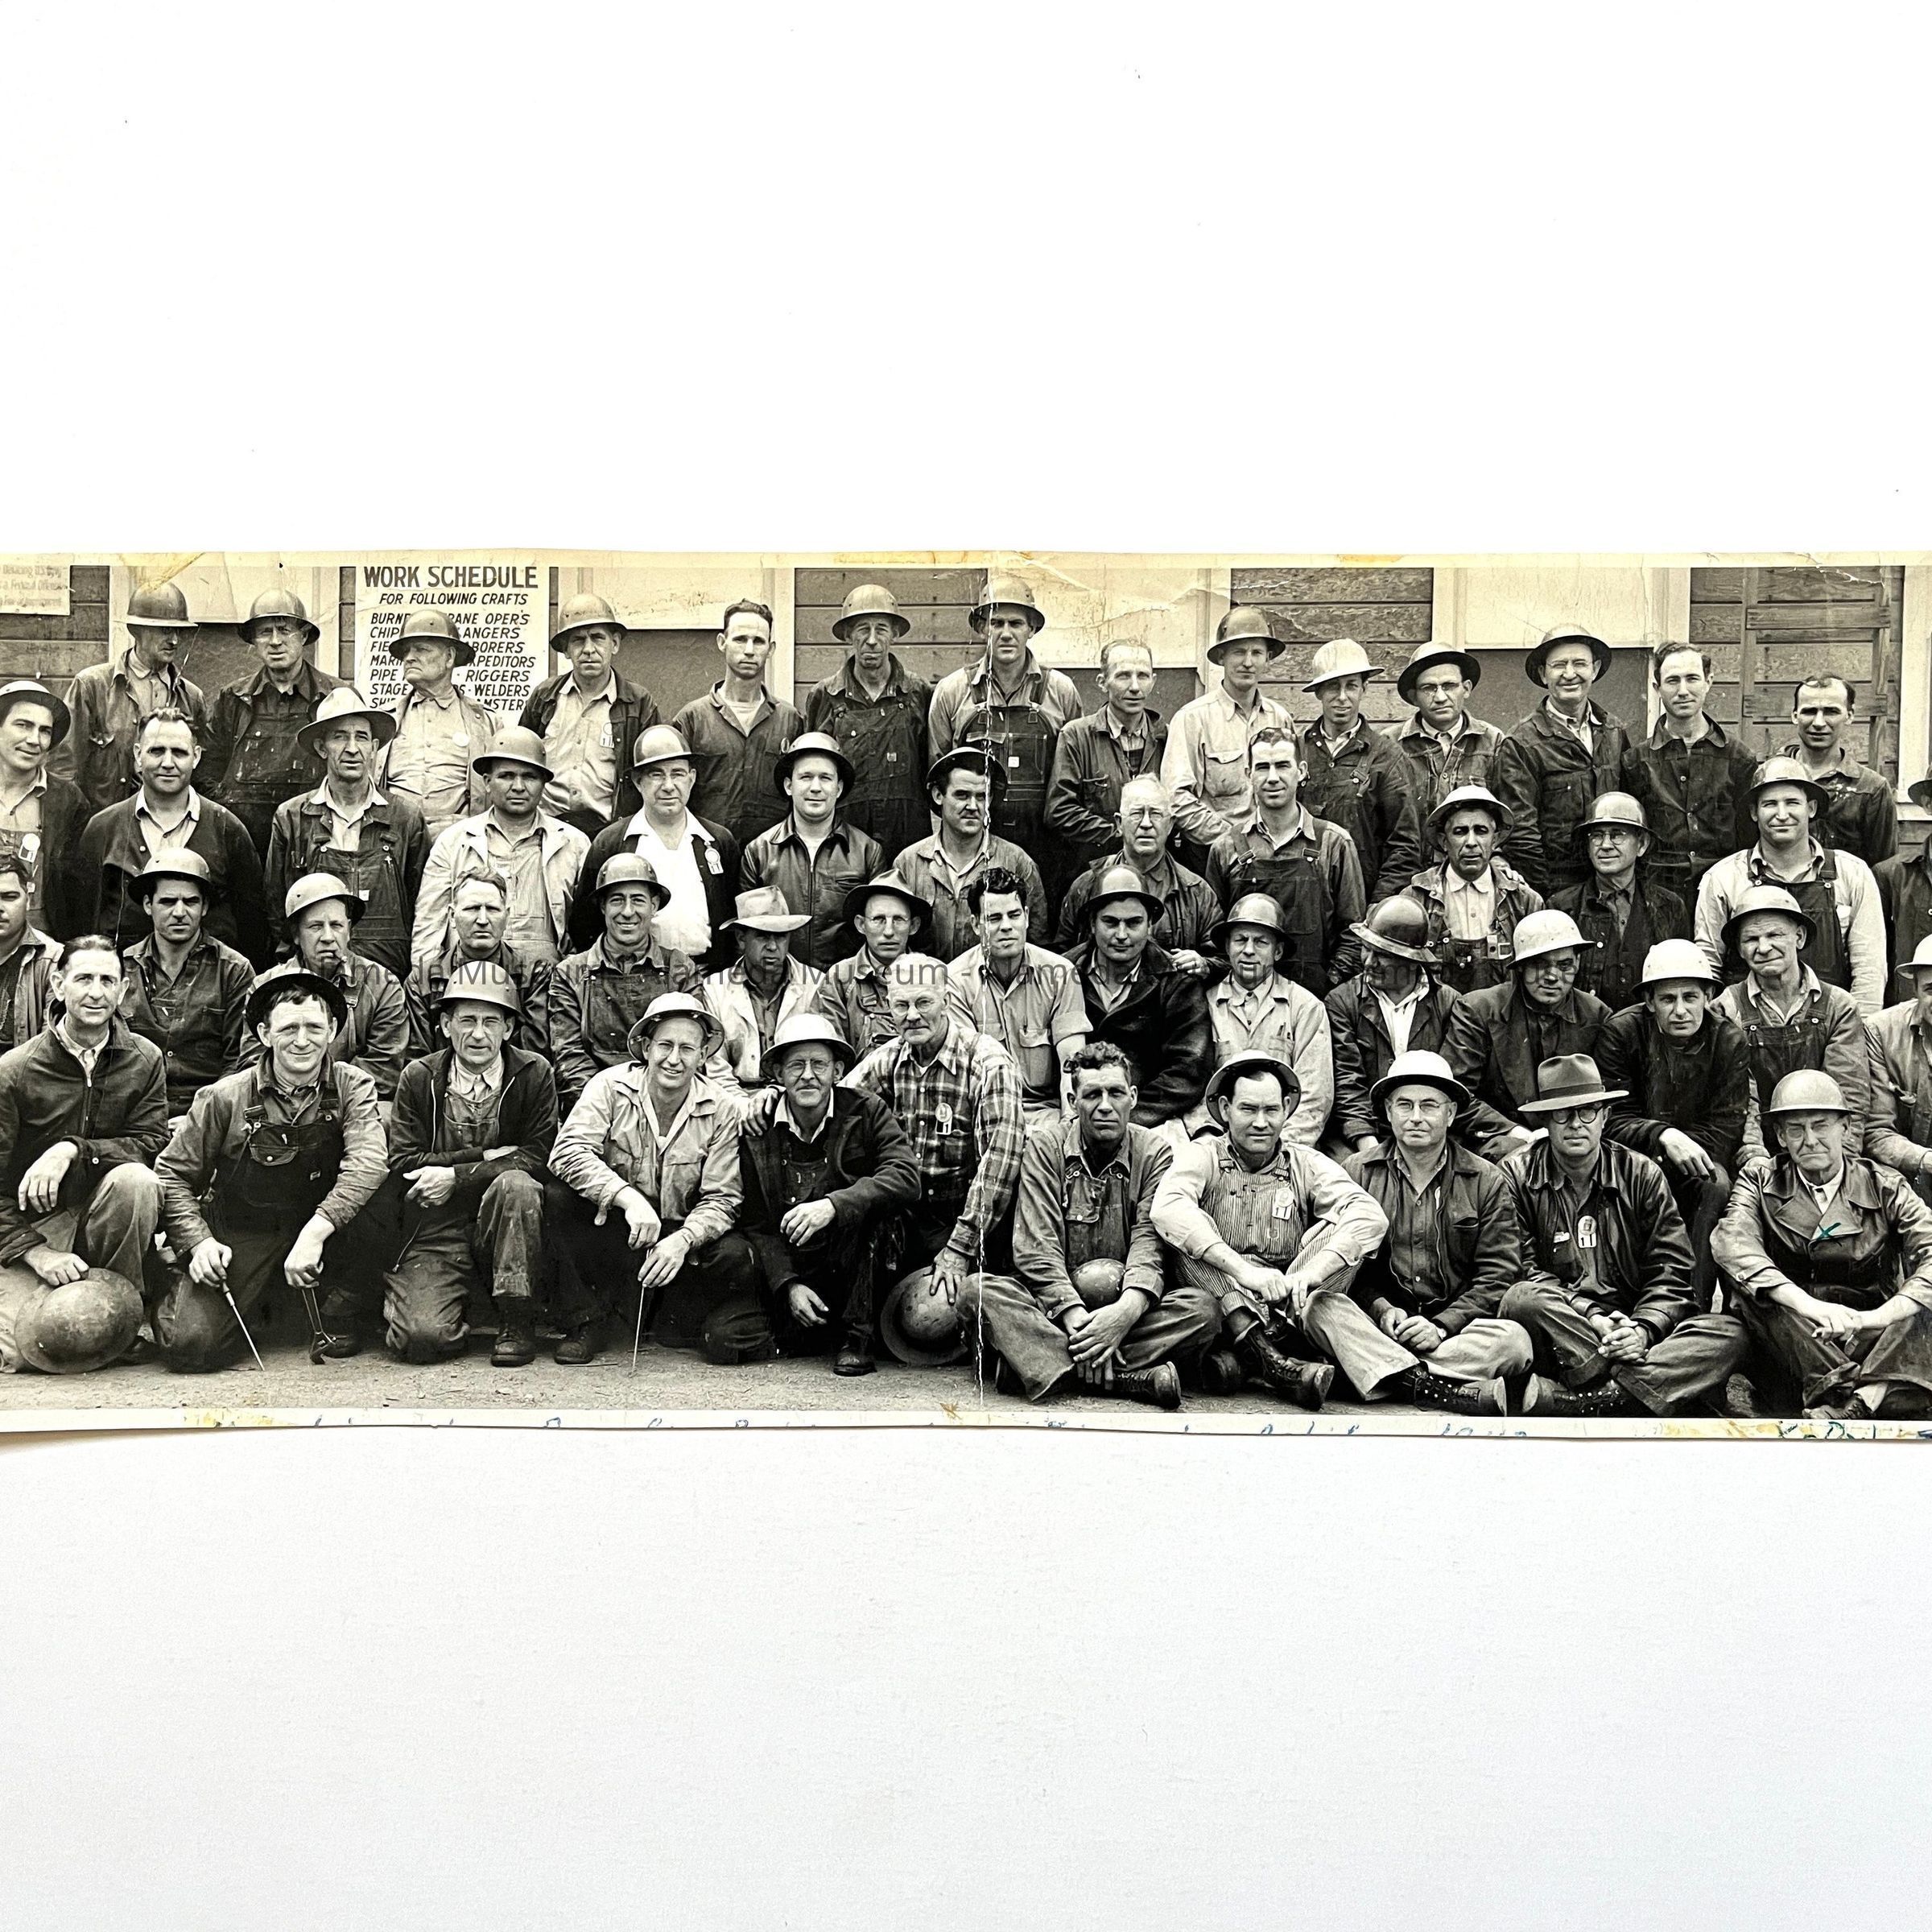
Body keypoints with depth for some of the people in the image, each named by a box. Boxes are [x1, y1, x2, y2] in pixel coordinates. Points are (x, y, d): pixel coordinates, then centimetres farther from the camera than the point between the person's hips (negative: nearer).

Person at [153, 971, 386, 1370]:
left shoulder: (351, 1087, -7)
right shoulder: (224, 1099, -7)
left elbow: (368, 1161, -24)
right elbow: (173, 1176, 1)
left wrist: (315, 1232, -36)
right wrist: (199, 1242, -15)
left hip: (323, 1227, 1)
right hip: (238, 1236, -1)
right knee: (191, 1345, -21)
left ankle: (335, 1314, -4)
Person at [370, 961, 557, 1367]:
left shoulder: (534, 1074, -2)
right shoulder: (418, 1077, 1)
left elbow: (538, 1158, -9)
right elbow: (402, 1164, -4)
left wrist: (455, 1176, -16)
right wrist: (485, 1156, -13)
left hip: (506, 1224, 0)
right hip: (435, 1230, 0)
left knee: (515, 1183, -34)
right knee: (422, 1337, -23)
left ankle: (516, 1324, -18)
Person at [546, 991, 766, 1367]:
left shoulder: (721, 1110, -6)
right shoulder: (612, 1087, -10)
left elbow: (722, 1199, -8)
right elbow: (567, 1152, -23)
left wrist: (682, 1240, -28)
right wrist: (629, 1198, -37)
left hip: (680, 1234, 0)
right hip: (611, 1229, 0)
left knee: (736, 1257, -28)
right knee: (558, 1196, -28)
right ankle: (584, 1323, -13)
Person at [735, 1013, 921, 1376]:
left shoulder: (867, 1112, -4)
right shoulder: (758, 1132, 1)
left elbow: (906, 1180, -20)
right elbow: (757, 1224, -1)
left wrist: (832, 1206, -34)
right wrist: (789, 1285, -17)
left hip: (855, 1269, -2)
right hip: (789, 1270, 2)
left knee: (865, 1206, -31)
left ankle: (857, 1335, -17)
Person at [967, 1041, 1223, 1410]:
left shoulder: (1154, 1153, 2)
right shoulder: (1045, 1144, 0)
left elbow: (1150, 1241, -10)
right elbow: (1036, 1246, -9)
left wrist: (1126, 1310, -30)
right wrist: (1074, 1314, -25)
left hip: (1127, 1309, 1)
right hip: (1053, 1305, 0)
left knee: (1203, 1306, -26)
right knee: (981, 1291, -29)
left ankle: (1041, 1363, -33)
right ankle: (1131, 1378, -39)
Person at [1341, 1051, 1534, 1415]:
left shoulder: (1487, 1182, 8)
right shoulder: (1356, 1172, 10)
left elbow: (1499, 1277, 2)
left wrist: (1442, 1326, -12)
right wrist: (1382, 1311, -12)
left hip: (1458, 1326, 0)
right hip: (1378, 1324, 0)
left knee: (1514, 1339, -31)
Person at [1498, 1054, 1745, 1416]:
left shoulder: (1642, 1175, 13)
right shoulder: (1517, 1175, 6)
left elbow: (1671, 1272, 7)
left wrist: (1643, 1329, -14)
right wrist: (1591, 1317, -17)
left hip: (1632, 1332, 3)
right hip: (1555, 1341, -3)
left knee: (1729, 1334, -24)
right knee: (1524, 1299, -35)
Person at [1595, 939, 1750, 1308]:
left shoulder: (1730, 1040, -5)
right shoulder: (1620, 1032, -9)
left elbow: (1725, 1129, -7)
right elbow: (1614, 1120, -12)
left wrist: (1686, 1146, -24)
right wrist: (1664, 1135, -31)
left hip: (1698, 1158, 1)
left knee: (1717, 1186, -31)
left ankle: (1697, 1302, -26)